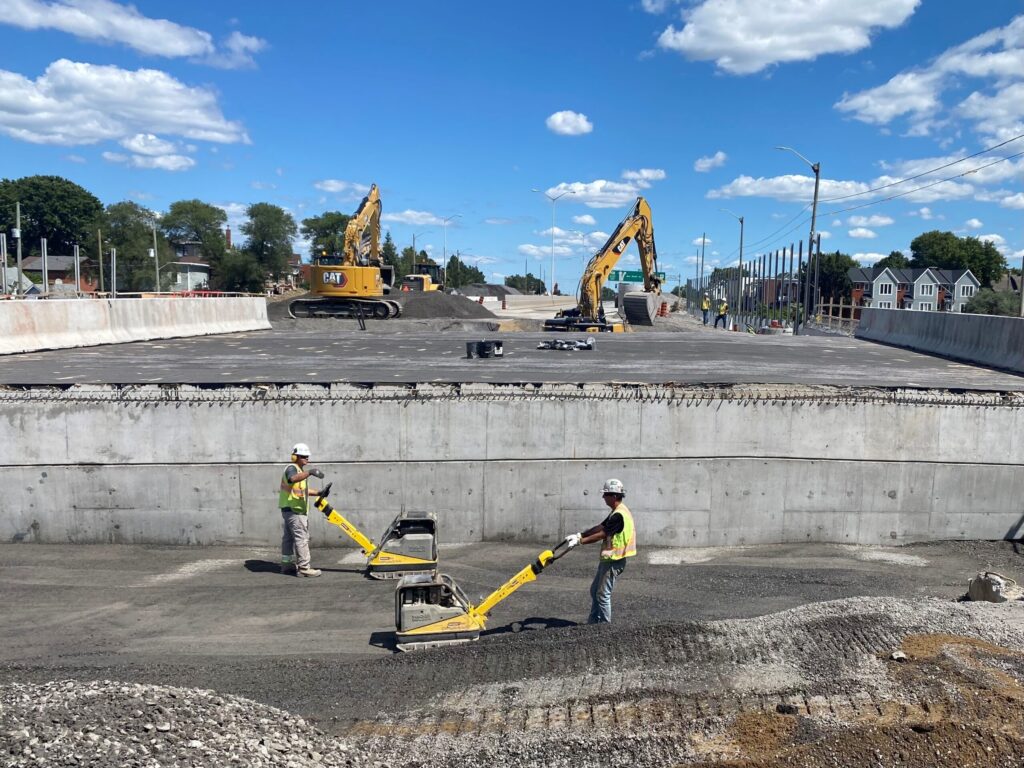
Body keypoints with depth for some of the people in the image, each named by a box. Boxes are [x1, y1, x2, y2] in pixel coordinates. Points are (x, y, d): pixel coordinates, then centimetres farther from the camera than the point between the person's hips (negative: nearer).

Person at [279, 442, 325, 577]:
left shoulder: (299, 470, 20)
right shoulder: (291, 468, -14)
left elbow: (303, 489, 27)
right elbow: (293, 478, -39)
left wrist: (318, 493, 16)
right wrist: (309, 472, -51)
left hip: (290, 510, 11)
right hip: (294, 510, -11)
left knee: (289, 537, 15)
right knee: (302, 538, -11)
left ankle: (287, 565, 23)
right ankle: (304, 568, -11)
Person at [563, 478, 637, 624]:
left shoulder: (619, 515, -21)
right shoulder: (616, 512, 12)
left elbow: (601, 534, -21)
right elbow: (600, 527, 13)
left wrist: (579, 541, -18)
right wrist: (579, 535, 6)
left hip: (614, 560, -11)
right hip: (608, 558, 11)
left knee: (603, 595, -4)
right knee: (595, 591, 17)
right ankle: (592, 623, 24)